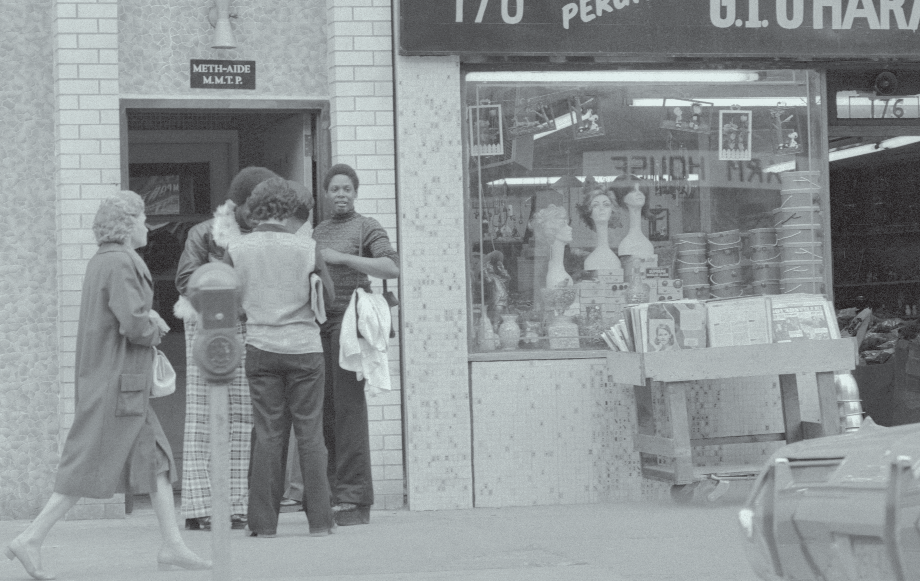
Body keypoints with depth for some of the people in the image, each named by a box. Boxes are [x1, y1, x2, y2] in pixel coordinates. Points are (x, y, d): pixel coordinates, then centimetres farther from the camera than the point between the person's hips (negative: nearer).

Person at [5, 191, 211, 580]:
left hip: (104, 379, 10)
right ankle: (30, 539, -4)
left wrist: (147, 315, 8)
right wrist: (155, 328, -2)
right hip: (117, 383, -10)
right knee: (90, 468, -7)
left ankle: (172, 545, 13)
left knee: (156, 459, 10)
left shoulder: (100, 262, 14)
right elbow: (134, 326, -23)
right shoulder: (120, 263, -16)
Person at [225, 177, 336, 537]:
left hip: (261, 348, 1)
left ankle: (264, 521, 5)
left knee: (268, 435, 6)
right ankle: (319, 519, 7)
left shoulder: (236, 249, -3)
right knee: (310, 434, 5)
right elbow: (330, 295, 2)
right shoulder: (306, 247, -6)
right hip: (304, 346, -1)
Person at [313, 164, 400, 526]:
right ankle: (333, 494, 8)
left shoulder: (367, 228, 1)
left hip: (349, 318, -7)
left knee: (348, 407, -11)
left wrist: (342, 257, -15)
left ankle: (357, 502, -11)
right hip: (320, 321, 7)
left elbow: (392, 268, -14)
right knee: (323, 410, 3)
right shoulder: (319, 231, 20)